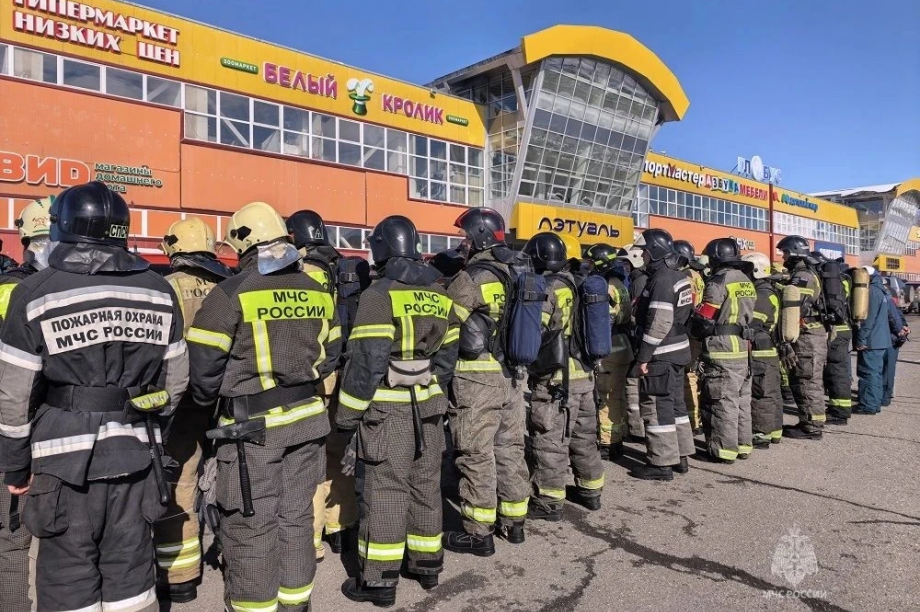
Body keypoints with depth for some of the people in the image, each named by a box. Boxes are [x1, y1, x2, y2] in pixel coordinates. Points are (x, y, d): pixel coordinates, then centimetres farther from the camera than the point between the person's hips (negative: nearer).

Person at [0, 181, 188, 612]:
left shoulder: (37, 294, -9)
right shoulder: (159, 290, 2)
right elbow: (175, 380, 7)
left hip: (66, 458, -3)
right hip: (134, 453, 3)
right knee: (131, 569, 16)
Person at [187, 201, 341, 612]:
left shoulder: (232, 293, -12)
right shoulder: (316, 292, 6)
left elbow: (203, 362, -10)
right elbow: (330, 353, 13)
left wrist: (204, 400, 9)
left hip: (253, 426, -6)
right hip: (306, 419, 6)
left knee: (251, 525, 7)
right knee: (296, 517, 16)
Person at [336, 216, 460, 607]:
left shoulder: (380, 295, -12)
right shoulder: (441, 295, 8)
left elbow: (366, 362, -16)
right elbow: (448, 356, 11)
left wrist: (348, 418, -9)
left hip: (387, 408, -6)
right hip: (428, 404, 7)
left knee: (383, 492, 3)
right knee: (425, 486, 16)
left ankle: (380, 579, 12)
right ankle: (427, 564, 29)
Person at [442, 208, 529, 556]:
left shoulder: (471, 278, -14)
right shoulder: (516, 276, 8)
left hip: (477, 377, -7)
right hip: (512, 375, 7)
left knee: (477, 454, 2)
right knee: (510, 449, 16)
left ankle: (479, 533, 11)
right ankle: (514, 522, 28)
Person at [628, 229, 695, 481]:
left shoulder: (662, 279, -18)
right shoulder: (679, 276, 12)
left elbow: (658, 323, -24)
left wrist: (644, 356, -19)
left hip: (661, 354, -10)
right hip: (678, 349, 10)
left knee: (656, 406, -3)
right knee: (675, 402, 17)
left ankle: (662, 462, 4)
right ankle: (680, 455, 27)